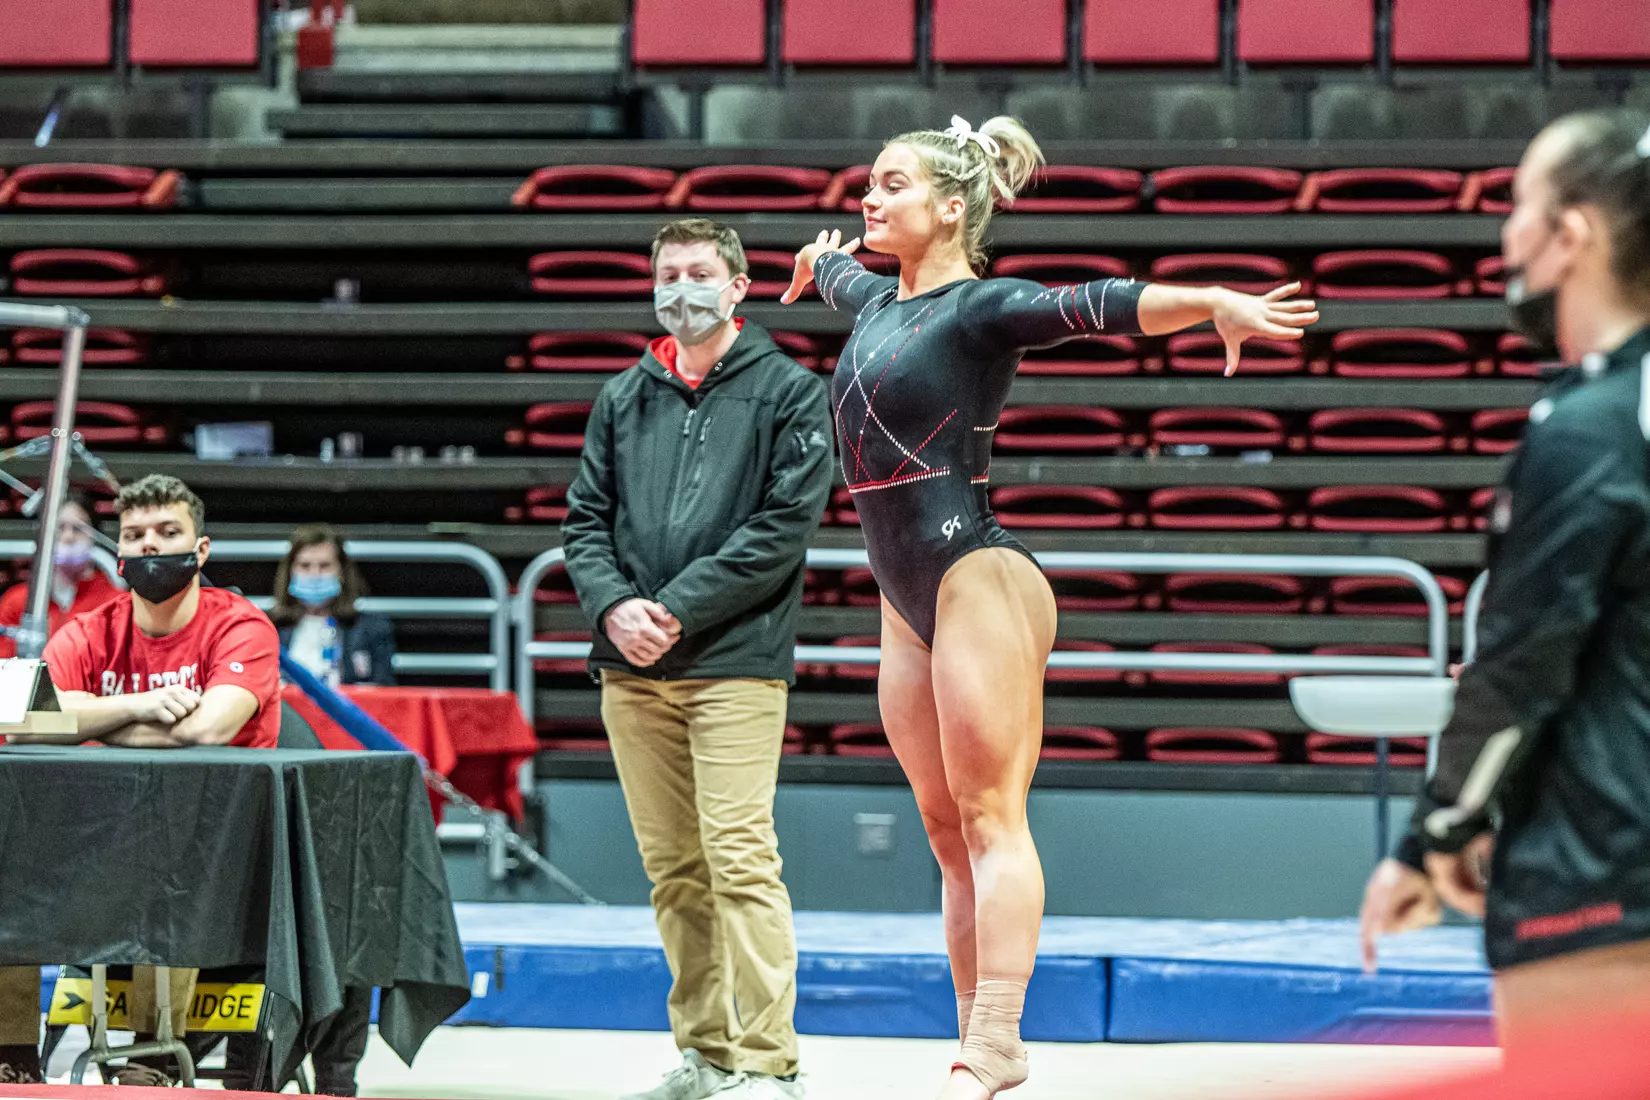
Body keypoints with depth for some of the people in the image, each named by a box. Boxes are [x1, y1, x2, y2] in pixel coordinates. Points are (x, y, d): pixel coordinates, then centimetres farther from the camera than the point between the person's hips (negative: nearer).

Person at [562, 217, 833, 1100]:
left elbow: (786, 523, -7)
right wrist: (614, 604, -7)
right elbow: (584, 520, 14)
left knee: (741, 860, -12)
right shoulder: (622, 399, 17)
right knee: (672, 870, 7)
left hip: (735, 664, -5)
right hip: (631, 669, 5)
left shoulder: (788, 394, 2)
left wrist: (679, 610, -13)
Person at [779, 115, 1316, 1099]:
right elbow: (838, 273, 42)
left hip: (977, 575, -8)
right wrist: (820, 259, 66)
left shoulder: (980, 308, -8)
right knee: (949, 830, 5)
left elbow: (1097, 307, -25)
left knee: (990, 819, -11)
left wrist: (1216, 302, -40)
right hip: (908, 599, 8)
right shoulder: (880, 302, 17)